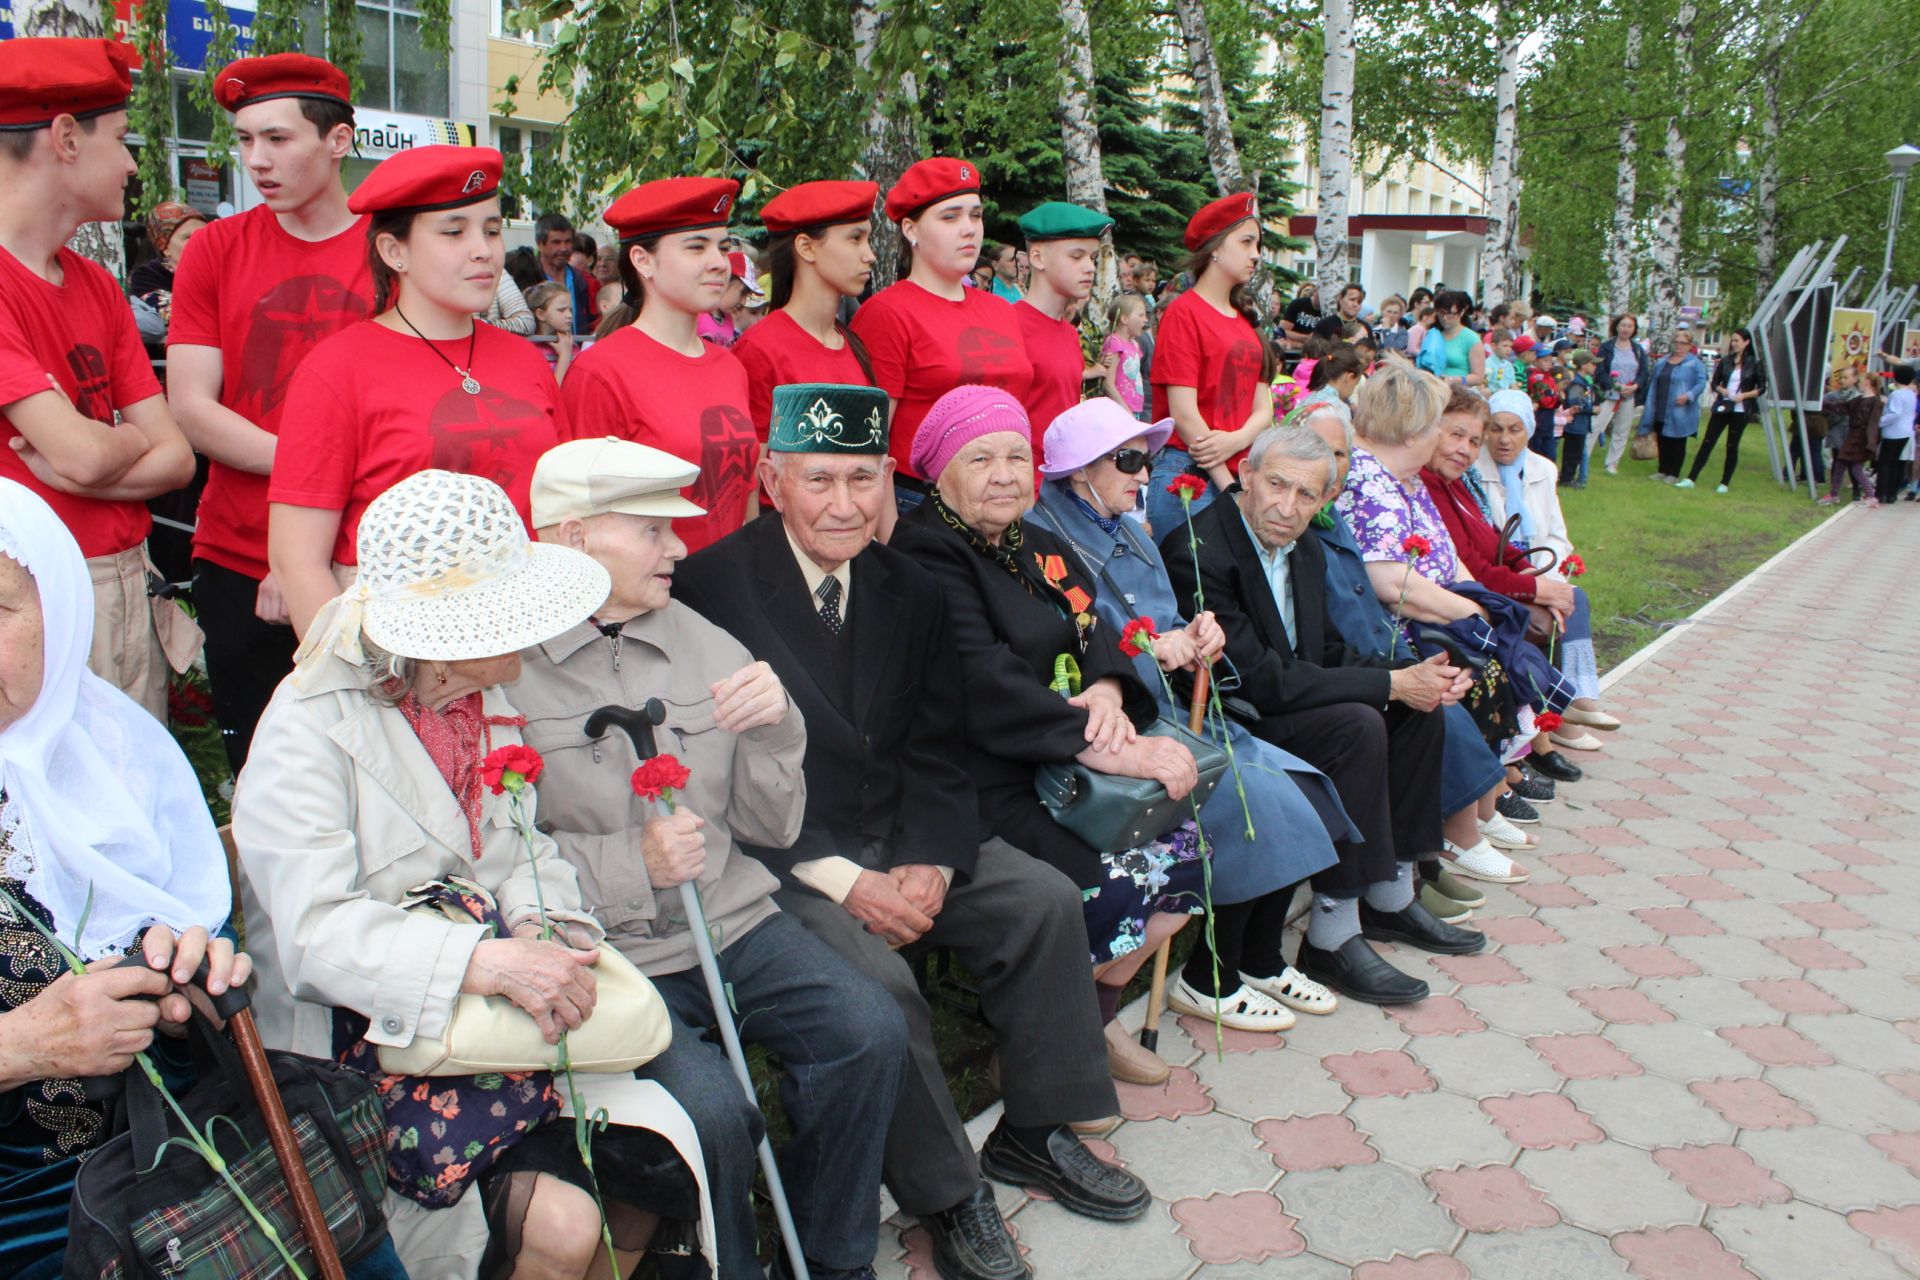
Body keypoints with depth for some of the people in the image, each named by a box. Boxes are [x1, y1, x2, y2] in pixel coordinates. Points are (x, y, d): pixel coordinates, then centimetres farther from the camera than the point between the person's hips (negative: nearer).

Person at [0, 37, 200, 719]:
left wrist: (63, 469, -11)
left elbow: (177, 459, 6)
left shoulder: (98, 286, 12)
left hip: (131, 586, 7)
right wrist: (135, 437, 2)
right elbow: (84, 454, -19)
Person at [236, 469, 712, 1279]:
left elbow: (523, 856, 8)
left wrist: (550, 937, -15)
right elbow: (316, 936, -23)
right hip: (359, 1043, -6)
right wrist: (491, 962, -34)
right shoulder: (310, 731, -14)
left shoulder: (490, 705, 9)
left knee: (653, 1147, -14)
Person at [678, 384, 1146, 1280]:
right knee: (876, 979, -28)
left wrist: (930, 863, -12)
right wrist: (845, 880, -20)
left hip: (902, 840, 6)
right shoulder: (711, 590, -13)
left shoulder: (909, 591, 6)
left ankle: (1034, 1130, 10)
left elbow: (935, 754, 7)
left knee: (1046, 901, -8)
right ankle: (946, 1194, -4)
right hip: (780, 860, -6)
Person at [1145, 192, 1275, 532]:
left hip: (1242, 476, 7)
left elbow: (1263, 410, 11)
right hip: (1188, 476, -7)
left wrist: (1236, 440, -12)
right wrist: (1232, 491, -13)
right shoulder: (1184, 312, -4)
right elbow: (1184, 414, -12)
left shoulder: (1246, 320, 16)